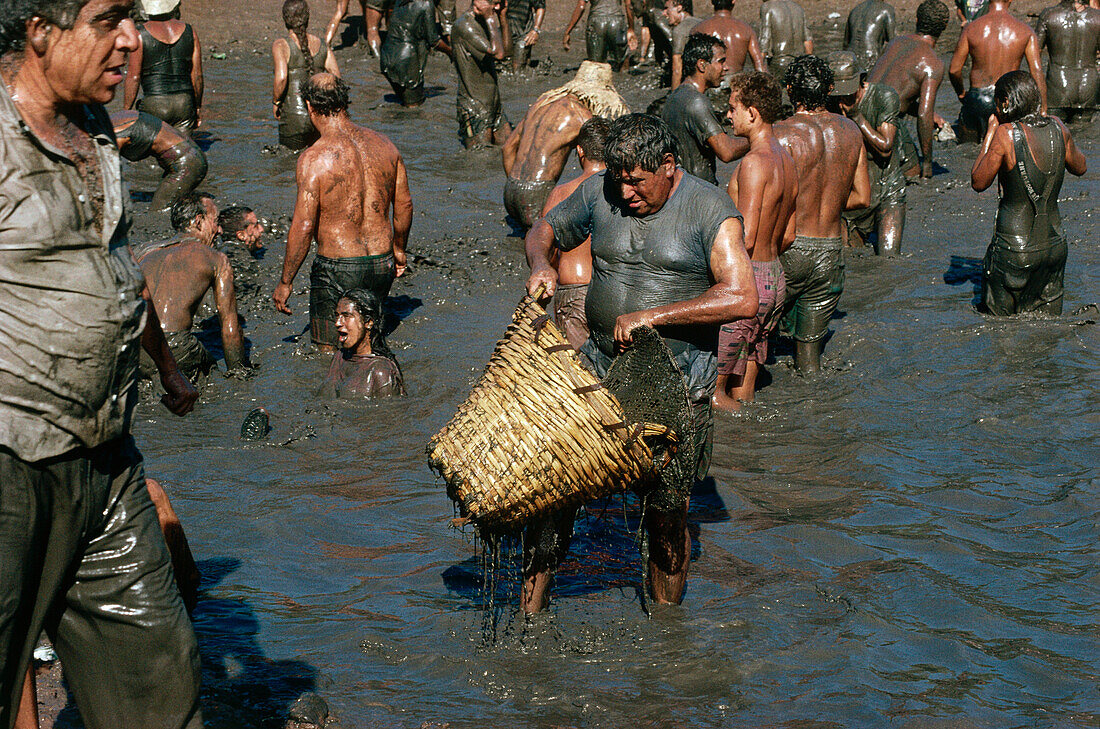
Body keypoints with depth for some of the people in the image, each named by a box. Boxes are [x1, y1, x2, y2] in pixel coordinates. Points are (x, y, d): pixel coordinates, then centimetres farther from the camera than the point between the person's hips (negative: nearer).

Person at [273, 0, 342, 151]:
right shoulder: (321, 45, 8)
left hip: (295, 116, -5)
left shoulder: (281, 45, -8)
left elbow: (281, 78, -20)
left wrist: (275, 102, -4)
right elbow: (336, 75, 4)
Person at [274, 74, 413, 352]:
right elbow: (404, 205, 10)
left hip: (338, 267, -6)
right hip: (382, 265, 6)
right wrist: (399, 249, 28)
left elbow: (303, 226, -18)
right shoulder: (383, 145, 1)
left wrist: (285, 283, -8)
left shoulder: (314, 158, -17)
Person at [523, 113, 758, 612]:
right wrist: (540, 264, -5)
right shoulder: (598, 193, 3)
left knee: (668, 516, 2)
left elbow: (741, 298, -20)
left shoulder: (710, 210, -10)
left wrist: (653, 316, -23)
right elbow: (544, 231, 20)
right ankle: (530, 613, 10)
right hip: (601, 365, 4)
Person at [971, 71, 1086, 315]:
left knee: (999, 319, 12)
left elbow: (978, 183, -5)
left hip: (1014, 248, -5)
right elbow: (1079, 167, 18)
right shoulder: (1057, 128, -2)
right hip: (1055, 246, 5)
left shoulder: (1006, 134, -17)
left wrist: (990, 132, 3)